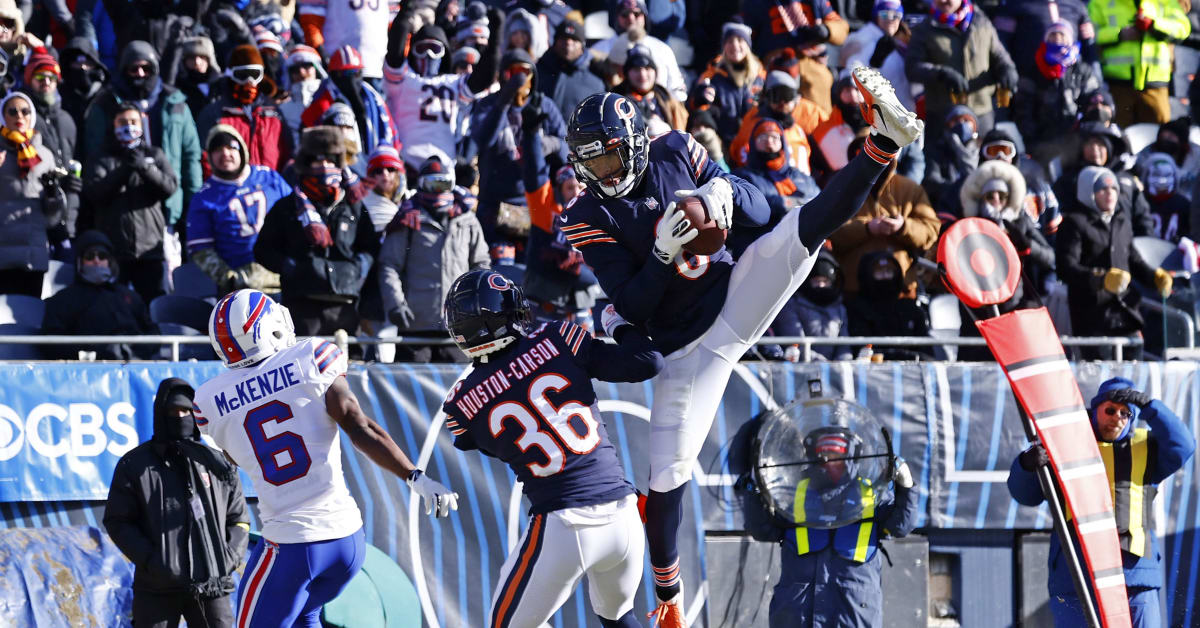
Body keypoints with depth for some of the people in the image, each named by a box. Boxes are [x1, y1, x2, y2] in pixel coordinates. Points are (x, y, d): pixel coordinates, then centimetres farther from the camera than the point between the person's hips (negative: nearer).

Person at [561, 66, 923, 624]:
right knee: (668, 471, -5)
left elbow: (760, 211, 2)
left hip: (737, 294, 2)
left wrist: (726, 193, -21)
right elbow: (631, 307, -13)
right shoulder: (589, 219, -8)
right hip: (686, 344, -2)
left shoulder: (675, 154, -1)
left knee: (809, 224, -22)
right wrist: (663, 253, -29)